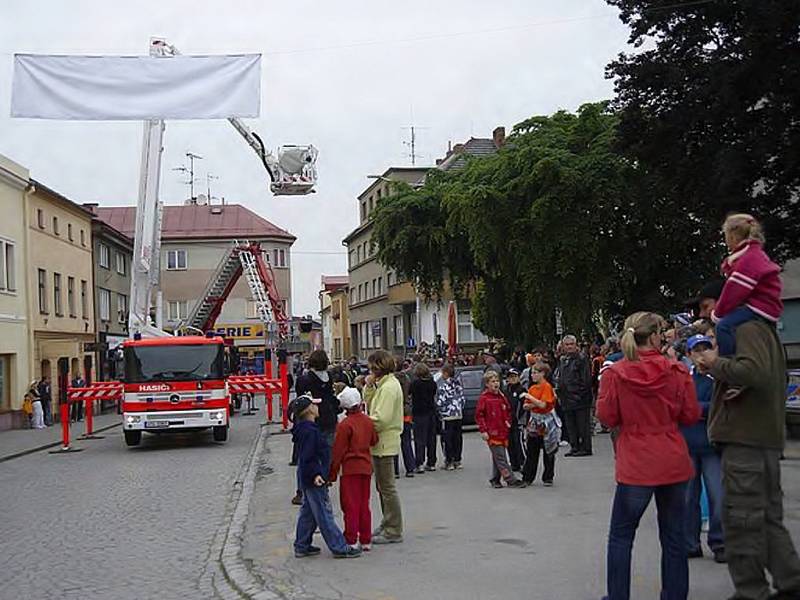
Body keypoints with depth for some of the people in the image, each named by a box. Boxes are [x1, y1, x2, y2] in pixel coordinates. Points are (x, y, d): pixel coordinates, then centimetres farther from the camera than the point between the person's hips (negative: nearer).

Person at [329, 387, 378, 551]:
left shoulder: (345, 425, -15)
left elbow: (338, 451, -11)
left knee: (351, 506, 1)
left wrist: (332, 473, -4)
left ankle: (351, 541, 2)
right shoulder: (368, 421, 2)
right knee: (364, 504, 13)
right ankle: (365, 540, 17)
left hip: (350, 469, -6)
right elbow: (374, 441, 15)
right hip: (366, 467, 6)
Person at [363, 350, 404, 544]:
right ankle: (387, 524, 28)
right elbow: (369, 402, 15)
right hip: (381, 442, 10)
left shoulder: (389, 387, -19)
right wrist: (369, 385, 2)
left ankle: (393, 531, 1)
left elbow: (381, 419, -24)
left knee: (387, 487, -4)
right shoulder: (383, 384, 14)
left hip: (385, 443, -10)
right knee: (382, 486, 18)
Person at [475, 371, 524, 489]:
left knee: (497, 457, 13)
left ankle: (495, 480, 23)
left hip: (502, 432, 7)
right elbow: (479, 415, -9)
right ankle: (511, 480, -8)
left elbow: (508, 410, 26)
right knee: (501, 458, -7)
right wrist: (483, 430, -14)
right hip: (492, 433, -7)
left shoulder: (501, 396, 12)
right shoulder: (484, 398, -8)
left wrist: (508, 422, 13)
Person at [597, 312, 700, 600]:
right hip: (674, 464, 1)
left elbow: (607, 417, -4)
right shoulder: (677, 371, -6)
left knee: (620, 536, 11)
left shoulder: (615, 373, -8)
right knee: (674, 538, 12)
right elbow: (691, 415, 0)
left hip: (635, 466, -1)